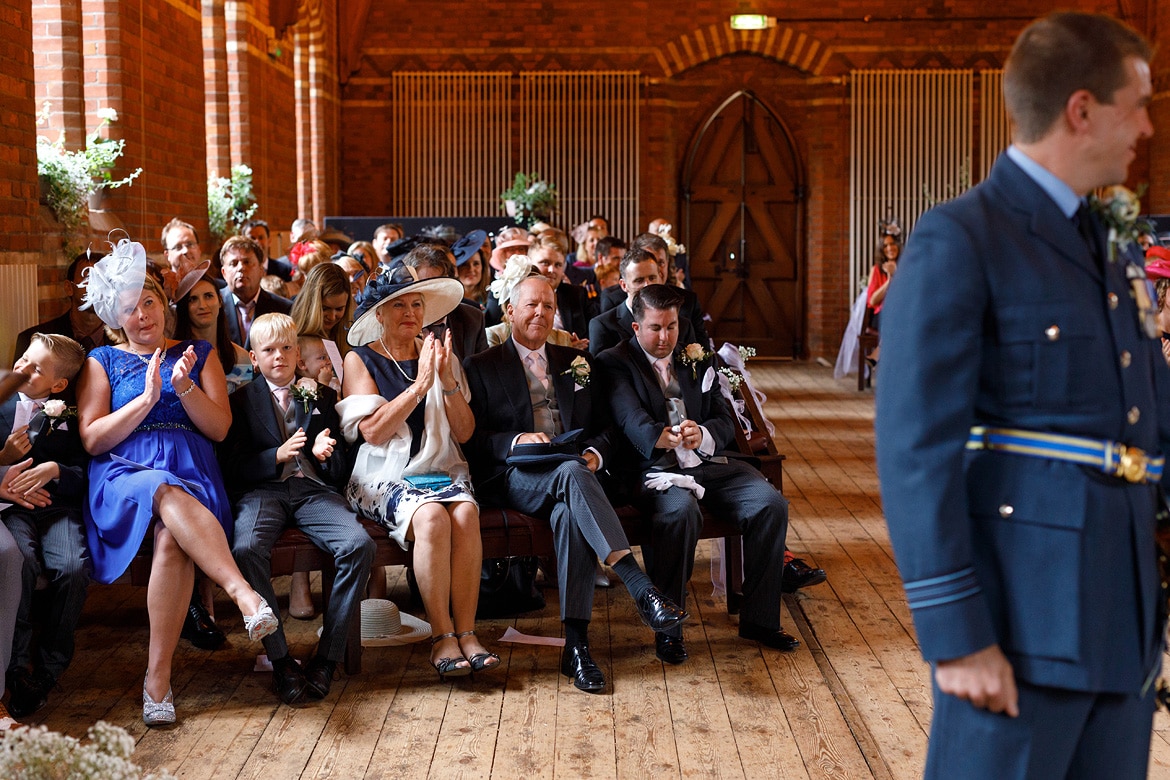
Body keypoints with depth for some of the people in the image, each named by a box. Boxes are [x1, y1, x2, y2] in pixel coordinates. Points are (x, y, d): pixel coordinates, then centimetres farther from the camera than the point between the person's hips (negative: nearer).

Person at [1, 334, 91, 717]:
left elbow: (84, 478, 5)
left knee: (73, 568, -30)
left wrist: (55, 469, -13)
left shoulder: (70, 417, 16)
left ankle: (49, 667, -13)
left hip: (58, 506, 0)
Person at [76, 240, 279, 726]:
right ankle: (244, 594, -54)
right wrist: (147, 397, -5)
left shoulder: (198, 354, 20)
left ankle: (158, 676, -34)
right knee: (169, 499, -40)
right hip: (124, 473, -1)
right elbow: (92, 439, 5)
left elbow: (220, 428, 10)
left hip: (192, 470, 1)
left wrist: (184, 388, -7)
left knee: (172, 538, -35)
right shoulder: (102, 362, 17)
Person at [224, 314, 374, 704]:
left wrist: (326, 454, -7)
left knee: (359, 544, -29)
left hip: (314, 488, 2)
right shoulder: (242, 400, 16)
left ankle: (328, 654, -19)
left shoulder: (321, 397, 22)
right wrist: (278, 455, -13)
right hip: (262, 491, -1)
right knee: (246, 550, -36)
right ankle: (280, 659, -23)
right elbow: (235, 466, 4)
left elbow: (342, 470, 17)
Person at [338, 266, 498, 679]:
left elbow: (464, 432, 7)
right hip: (385, 478, -3)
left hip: (442, 471, 3)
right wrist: (420, 384, -14)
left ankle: (466, 631, -28)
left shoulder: (441, 357, 16)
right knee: (432, 517, -33)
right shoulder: (360, 359, 6)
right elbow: (373, 432, -9)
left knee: (465, 512, -30)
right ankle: (442, 636, -26)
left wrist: (448, 379, -7)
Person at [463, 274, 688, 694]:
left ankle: (576, 644, -39)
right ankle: (641, 589, -48)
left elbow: (605, 427, 19)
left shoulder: (576, 362, 24)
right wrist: (516, 440, -17)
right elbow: (472, 439, 2)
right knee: (572, 474, -38)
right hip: (514, 479, -3)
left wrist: (595, 453, -4)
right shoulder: (481, 367, 12)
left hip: (574, 472, 3)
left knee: (570, 513, -35)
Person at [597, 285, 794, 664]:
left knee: (771, 503, -19)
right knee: (681, 511, -37)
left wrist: (704, 434, -18)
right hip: (657, 469, -5)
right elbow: (630, 417, -15)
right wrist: (659, 436, -40)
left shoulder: (698, 360, 18)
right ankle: (668, 627, -22)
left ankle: (759, 619, -7)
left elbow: (726, 420, 9)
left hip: (712, 463, 5)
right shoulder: (616, 363, 4)